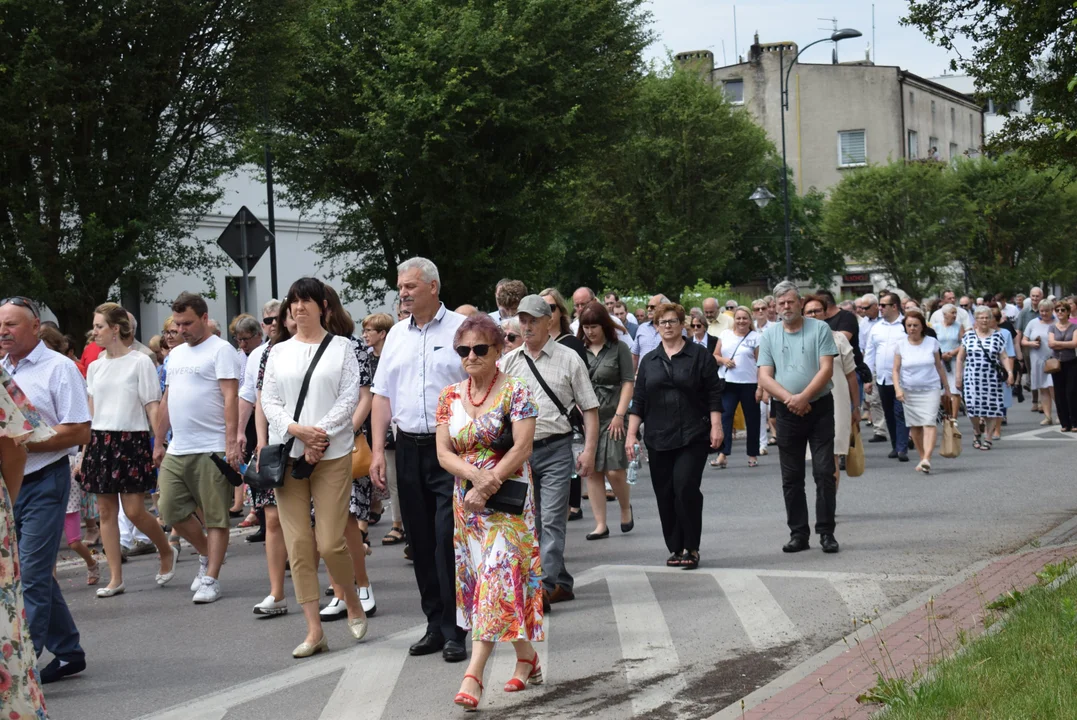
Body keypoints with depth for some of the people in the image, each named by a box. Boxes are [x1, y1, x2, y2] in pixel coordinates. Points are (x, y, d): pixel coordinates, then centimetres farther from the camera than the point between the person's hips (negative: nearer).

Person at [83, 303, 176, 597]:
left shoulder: (140, 362, -4)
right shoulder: (94, 367, 12)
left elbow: (153, 408, -5)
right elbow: (89, 412, 14)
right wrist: (83, 450, 10)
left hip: (132, 439, -5)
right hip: (100, 441, 5)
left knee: (134, 511, -7)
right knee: (106, 510, 4)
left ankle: (167, 551, 20)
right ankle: (115, 578, 9)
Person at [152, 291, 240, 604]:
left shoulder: (220, 350, -6)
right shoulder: (175, 354, 19)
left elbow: (230, 397, -14)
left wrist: (231, 442, -21)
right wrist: (159, 442, 21)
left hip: (211, 449, -8)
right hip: (177, 450, 8)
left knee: (216, 517, -1)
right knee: (171, 510, 7)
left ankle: (211, 579, 3)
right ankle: (207, 555, 28)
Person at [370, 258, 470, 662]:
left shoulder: (460, 330, -3)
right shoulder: (396, 335, 13)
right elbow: (382, 395, 14)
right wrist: (378, 450, 6)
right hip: (409, 447, 5)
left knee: (448, 539, -9)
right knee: (421, 541, 9)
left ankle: (454, 630, -3)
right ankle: (435, 625, 17)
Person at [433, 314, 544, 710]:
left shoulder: (516, 392, -6)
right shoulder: (449, 396, 9)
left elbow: (522, 447, -13)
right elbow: (443, 451, 3)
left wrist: (487, 485, -18)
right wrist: (476, 475, -16)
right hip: (466, 499, 5)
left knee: (497, 577, -12)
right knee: (497, 578, 9)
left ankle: (473, 675, -19)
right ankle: (527, 660, 22)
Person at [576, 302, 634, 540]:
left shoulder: (619, 349, 2)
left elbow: (628, 383, -1)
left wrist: (619, 415, -8)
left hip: (612, 418, -3)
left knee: (615, 471, -9)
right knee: (592, 472, 2)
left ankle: (626, 507, 20)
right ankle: (600, 524, 8)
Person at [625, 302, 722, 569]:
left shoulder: (700, 356, 3)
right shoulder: (649, 361, 13)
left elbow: (714, 395, 1)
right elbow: (638, 401, 12)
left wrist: (716, 426, -7)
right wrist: (631, 433, 5)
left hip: (693, 437, -4)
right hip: (658, 438, 4)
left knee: (685, 487, -14)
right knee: (664, 494, 3)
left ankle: (691, 548, -5)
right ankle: (674, 548, 13)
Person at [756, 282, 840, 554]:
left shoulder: (819, 329, -1)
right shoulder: (769, 335, 6)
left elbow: (826, 369, -8)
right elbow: (764, 376, -1)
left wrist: (804, 397, -18)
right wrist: (789, 398, -16)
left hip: (819, 407, -3)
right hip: (786, 412, 3)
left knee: (824, 472, -4)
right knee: (791, 477, 6)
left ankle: (826, 532, 2)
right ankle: (798, 533, 14)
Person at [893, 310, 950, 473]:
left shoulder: (932, 343, 2)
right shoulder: (901, 345, 1)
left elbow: (939, 366, 11)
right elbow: (896, 370, 2)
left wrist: (946, 388, 15)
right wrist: (897, 389, -13)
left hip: (930, 389, -1)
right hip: (909, 391, 1)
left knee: (929, 423, -15)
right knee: (914, 426, 4)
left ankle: (927, 459, -26)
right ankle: (922, 457, 17)